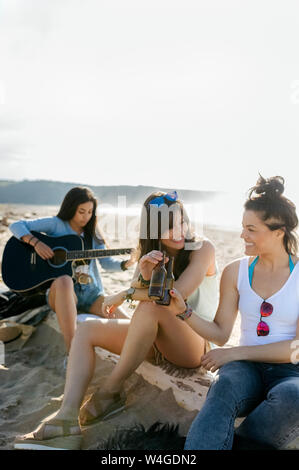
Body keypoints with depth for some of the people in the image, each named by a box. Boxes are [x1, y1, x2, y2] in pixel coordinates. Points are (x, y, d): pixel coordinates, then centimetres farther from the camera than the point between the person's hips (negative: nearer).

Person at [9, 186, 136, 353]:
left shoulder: (92, 232, 16)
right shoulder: (56, 224, 4)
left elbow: (106, 262, 10)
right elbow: (16, 226, 0)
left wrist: (125, 264, -9)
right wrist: (36, 242, -17)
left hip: (91, 292, 3)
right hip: (61, 289, -3)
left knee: (126, 324, -23)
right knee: (63, 280, -42)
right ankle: (72, 351, -45)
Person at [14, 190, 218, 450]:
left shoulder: (203, 248, -12)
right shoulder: (151, 253, 6)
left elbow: (178, 294, -26)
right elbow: (137, 290, -7)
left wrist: (125, 294, -15)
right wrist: (143, 276, -31)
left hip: (194, 344, -6)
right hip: (157, 339, 6)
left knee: (151, 306, -35)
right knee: (86, 330, -9)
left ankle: (111, 391, -20)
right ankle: (67, 420, -27)